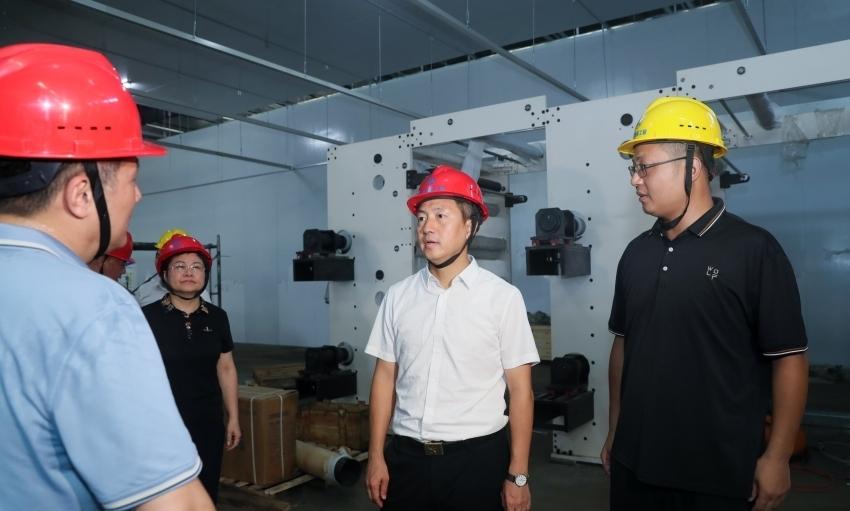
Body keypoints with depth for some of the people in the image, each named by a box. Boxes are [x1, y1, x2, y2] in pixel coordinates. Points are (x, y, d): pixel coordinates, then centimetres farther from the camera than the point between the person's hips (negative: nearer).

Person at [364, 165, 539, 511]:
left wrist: (517, 475, -6)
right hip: (406, 455, 3)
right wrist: (376, 456, 5)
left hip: (477, 457, -2)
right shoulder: (398, 296, 1)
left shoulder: (503, 297, -8)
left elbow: (520, 389, -6)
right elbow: (385, 377, 6)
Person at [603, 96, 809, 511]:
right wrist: (615, 431, 11)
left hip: (719, 472, -4)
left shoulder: (753, 249, -11)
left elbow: (789, 358, -9)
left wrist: (777, 457, -10)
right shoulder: (636, 253, 4)